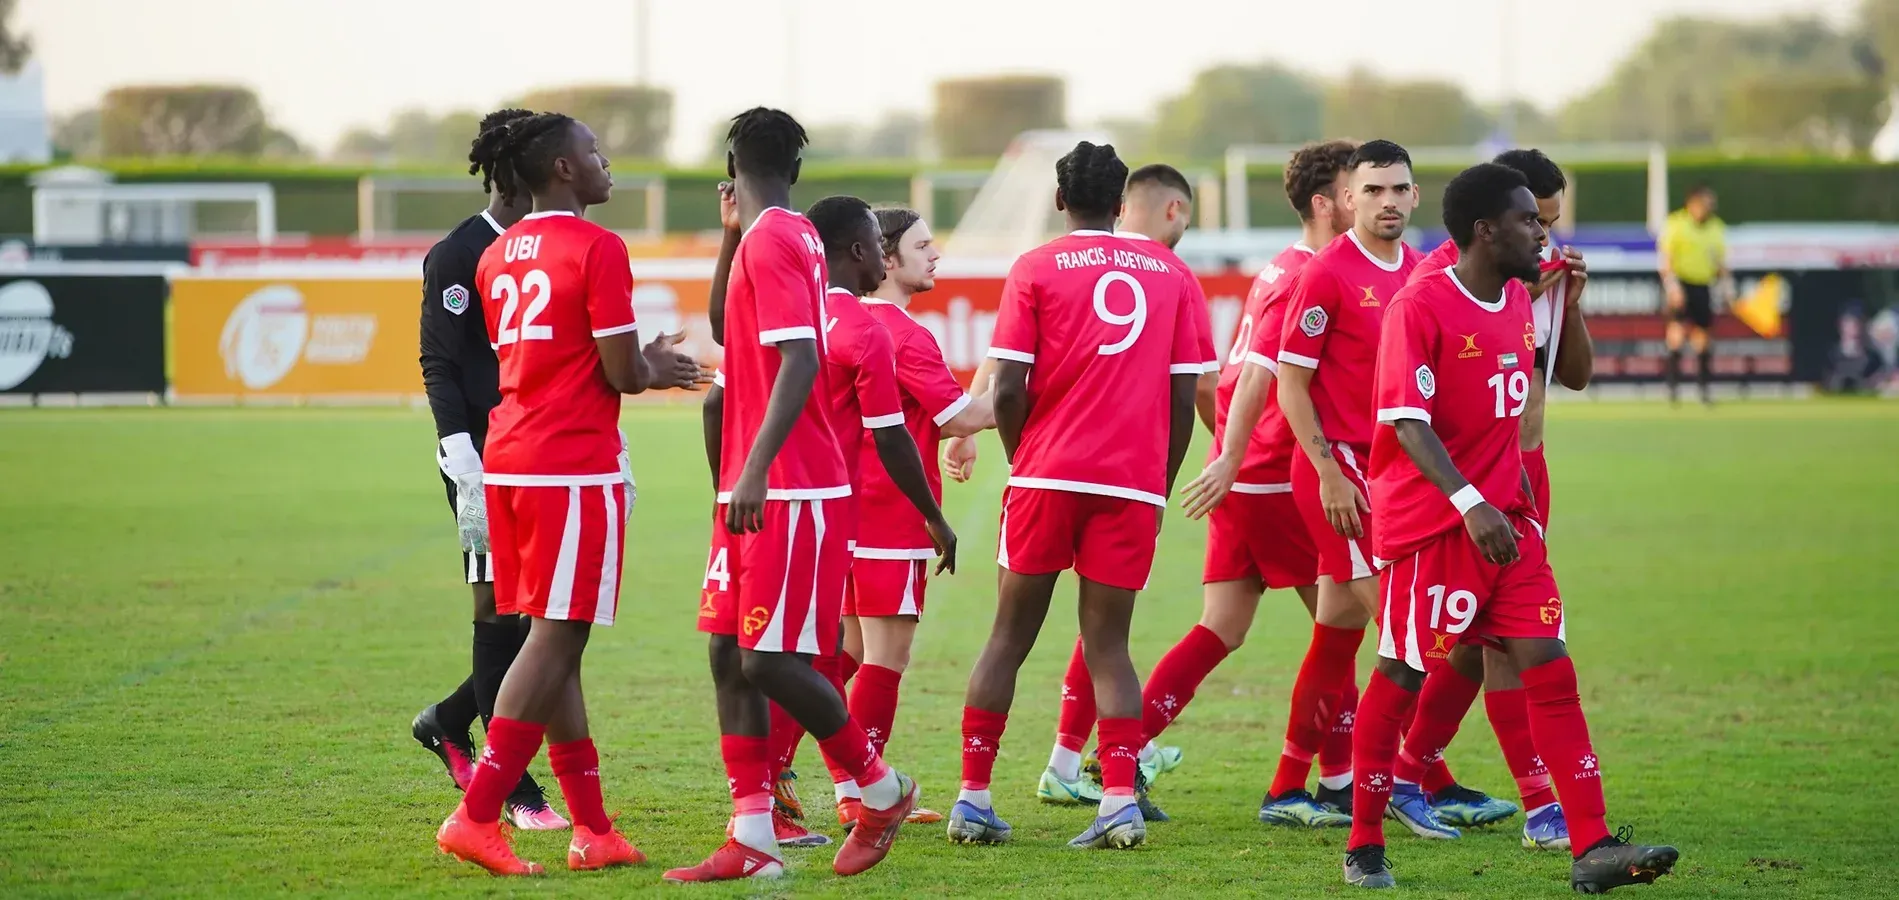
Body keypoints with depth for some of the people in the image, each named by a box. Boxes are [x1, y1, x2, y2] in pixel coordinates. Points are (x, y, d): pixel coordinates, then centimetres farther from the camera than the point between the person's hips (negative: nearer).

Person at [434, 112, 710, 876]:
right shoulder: (597, 249, -10)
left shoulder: (497, 257, 14)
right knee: (553, 642, -5)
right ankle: (477, 816, -9)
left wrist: (646, 363, 21)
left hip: (509, 461, 8)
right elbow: (621, 374, -12)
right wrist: (657, 370, 11)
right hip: (573, 468, -8)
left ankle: (593, 829, 14)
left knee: (552, 642, 10)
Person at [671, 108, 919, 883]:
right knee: (730, 654, 4)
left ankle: (880, 789, 11)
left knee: (769, 661, -8)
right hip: (756, 492, 10)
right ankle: (752, 843, 3)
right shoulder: (782, 239, 16)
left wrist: (756, 468, -30)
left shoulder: (773, 241, -13)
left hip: (791, 495, -10)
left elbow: (800, 363, -24)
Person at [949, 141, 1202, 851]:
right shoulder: (1171, 275, 10)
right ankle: (1120, 800, -9)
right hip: (1135, 485, 2)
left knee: (1008, 639, 7)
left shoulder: (1035, 271, 2)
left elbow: (1008, 390, -4)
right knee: (1108, 646, 6)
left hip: (1048, 474, -1)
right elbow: (1185, 398, 7)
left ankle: (973, 799, 5)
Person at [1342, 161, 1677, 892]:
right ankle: (1365, 849, 16)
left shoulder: (1519, 300, 10)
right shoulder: (1419, 306, -14)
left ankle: (1593, 849, -6)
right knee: (1399, 679, 3)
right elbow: (1408, 421, -21)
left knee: (1551, 672, -3)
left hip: (1505, 520, 7)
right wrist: (1470, 503, -30)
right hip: (1427, 523, -7)